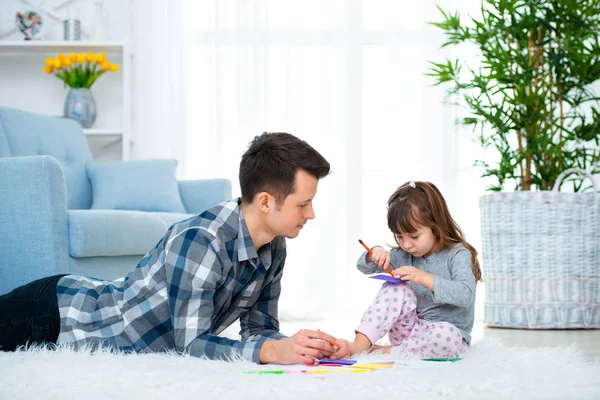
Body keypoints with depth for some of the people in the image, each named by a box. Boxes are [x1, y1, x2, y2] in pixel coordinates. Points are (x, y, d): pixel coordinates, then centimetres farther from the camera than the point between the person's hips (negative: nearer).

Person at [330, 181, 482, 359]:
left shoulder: (457, 255, -10)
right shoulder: (404, 255, 7)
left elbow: (465, 295, -25)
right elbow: (364, 267, 15)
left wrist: (425, 278, -32)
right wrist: (374, 255, -9)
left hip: (449, 337, -5)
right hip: (412, 329, 5)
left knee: (447, 334, -40)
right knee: (396, 289, -19)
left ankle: (386, 352, -26)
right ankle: (360, 344, -31)